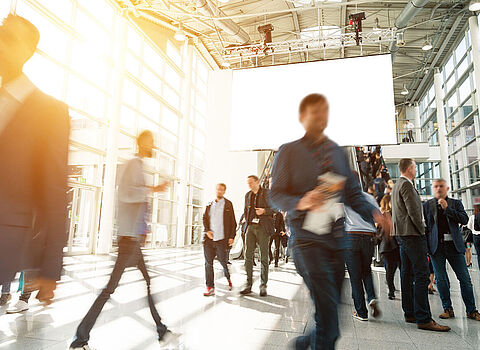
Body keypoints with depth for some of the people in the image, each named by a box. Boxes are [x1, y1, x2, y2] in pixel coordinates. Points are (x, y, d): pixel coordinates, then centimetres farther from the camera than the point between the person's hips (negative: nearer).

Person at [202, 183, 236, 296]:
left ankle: (228, 278, 32)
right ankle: (210, 287, 9)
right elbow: (205, 219, 14)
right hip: (209, 238, 3)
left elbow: (233, 222, 2)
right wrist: (207, 231, -3)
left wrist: (231, 236, -6)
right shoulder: (209, 205, 15)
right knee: (208, 263, 1)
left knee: (223, 262, 2)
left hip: (221, 239, -3)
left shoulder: (228, 204, 5)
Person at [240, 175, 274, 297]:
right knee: (248, 256, -2)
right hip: (250, 227, 4)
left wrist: (264, 211, -16)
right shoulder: (248, 195, 18)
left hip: (263, 227, -4)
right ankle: (248, 284, 5)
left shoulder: (267, 193, 3)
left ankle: (263, 285, 8)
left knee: (264, 257, 0)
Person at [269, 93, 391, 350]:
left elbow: (353, 193, 15)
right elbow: (275, 195, -1)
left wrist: (373, 212, -4)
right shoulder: (288, 152, 2)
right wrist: (301, 202, -21)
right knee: (328, 312, -14)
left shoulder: (338, 152, 16)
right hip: (307, 239, -5)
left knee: (331, 316, 12)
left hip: (337, 239, 5)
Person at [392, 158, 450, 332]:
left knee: (407, 274, 11)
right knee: (421, 275, -11)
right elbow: (413, 211, -18)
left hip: (401, 235, 11)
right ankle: (423, 319, -10)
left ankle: (410, 314, 17)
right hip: (412, 234, -11)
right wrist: (421, 230, -8)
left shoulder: (397, 185, 20)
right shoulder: (406, 185, -11)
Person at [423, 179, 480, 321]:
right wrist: (426, 244, -1)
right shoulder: (427, 205, 9)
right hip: (436, 246, 0)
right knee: (440, 279, 3)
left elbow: (465, 220, -4)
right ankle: (448, 309, 15)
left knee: (465, 278, 2)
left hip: (454, 245, 0)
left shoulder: (456, 203, 10)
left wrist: (447, 208, -12)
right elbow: (423, 225, 8)